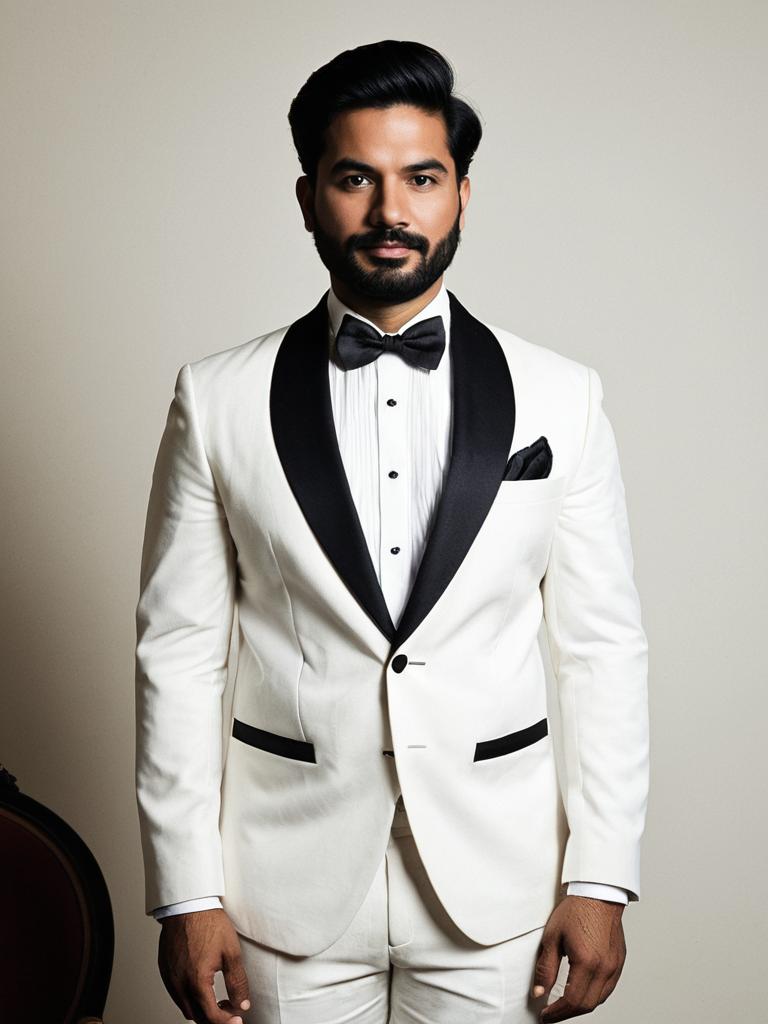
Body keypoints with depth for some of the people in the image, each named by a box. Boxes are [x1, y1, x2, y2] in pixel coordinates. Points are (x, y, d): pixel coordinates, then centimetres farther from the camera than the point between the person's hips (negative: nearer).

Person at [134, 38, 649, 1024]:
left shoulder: (560, 397, -1)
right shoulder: (218, 399, -3)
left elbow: (602, 647, 0)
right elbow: (180, 651, -2)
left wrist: (599, 878, -2)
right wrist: (187, 892, -4)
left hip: (497, 891, 1)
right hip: (292, 885, 0)